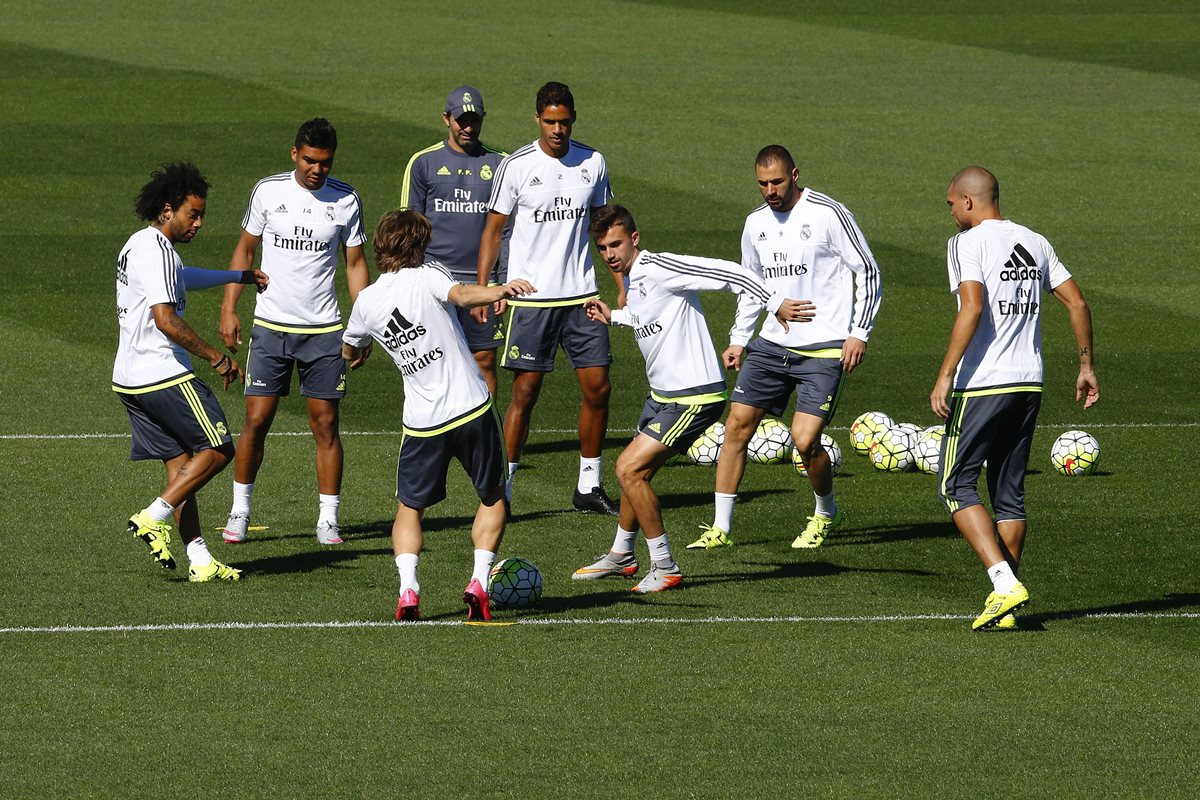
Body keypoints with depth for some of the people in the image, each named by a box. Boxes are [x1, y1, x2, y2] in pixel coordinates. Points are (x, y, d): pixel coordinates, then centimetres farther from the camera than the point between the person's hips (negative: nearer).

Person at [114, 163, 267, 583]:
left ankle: (200, 561, 4)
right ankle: (154, 518, -8)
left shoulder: (138, 245, 18)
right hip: (164, 375, -10)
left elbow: (183, 277, 40)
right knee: (218, 449, -1)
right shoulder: (156, 252, -16)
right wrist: (216, 357, -17)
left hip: (130, 376, 10)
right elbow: (166, 320, -25)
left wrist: (242, 276, 50)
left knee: (181, 463, 8)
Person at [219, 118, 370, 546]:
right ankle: (239, 511, 10)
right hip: (270, 326, 0)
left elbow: (355, 263, 8)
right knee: (257, 419, -3)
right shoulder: (268, 191, -1)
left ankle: (328, 518, 7)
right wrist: (229, 310, 2)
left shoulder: (346, 200, 0)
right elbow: (245, 249, 9)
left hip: (324, 331, 0)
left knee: (325, 424, 0)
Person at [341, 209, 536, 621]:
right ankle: (479, 581, 1)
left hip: (422, 423, 2)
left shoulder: (366, 302, 6)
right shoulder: (427, 276, -6)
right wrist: (500, 291, -46)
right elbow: (461, 294, -29)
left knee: (409, 507, 17)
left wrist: (354, 353, 49)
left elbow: (348, 351, 25)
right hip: (472, 408, -2)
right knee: (493, 498, 17)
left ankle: (407, 590, -4)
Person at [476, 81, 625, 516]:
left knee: (598, 388, 1)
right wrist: (481, 289, -10)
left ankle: (589, 486, 13)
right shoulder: (516, 166, -5)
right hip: (531, 297, -4)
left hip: (582, 295, 4)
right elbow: (493, 230, -1)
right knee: (525, 393, -5)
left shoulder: (593, 163, 6)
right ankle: (501, 488, 2)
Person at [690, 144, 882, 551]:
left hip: (823, 349, -6)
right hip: (773, 345, 6)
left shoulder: (829, 214, -9)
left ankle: (826, 513, 15)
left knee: (805, 439, -14)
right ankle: (721, 528, 6)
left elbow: (868, 273, -5)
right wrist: (738, 339, 16)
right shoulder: (756, 223, 9)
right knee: (737, 425, -2)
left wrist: (859, 332, -10)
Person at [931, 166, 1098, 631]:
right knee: (1009, 493, 12)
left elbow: (972, 308, -21)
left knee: (955, 487, 1)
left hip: (982, 384, -7)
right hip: (1029, 384, 7)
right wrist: (1086, 367, 20)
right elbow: (1077, 304, 13)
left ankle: (1005, 583, -14)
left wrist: (945, 377, -20)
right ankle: (1004, 607, 11)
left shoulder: (967, 243, -8)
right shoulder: (1035, 244, 13)